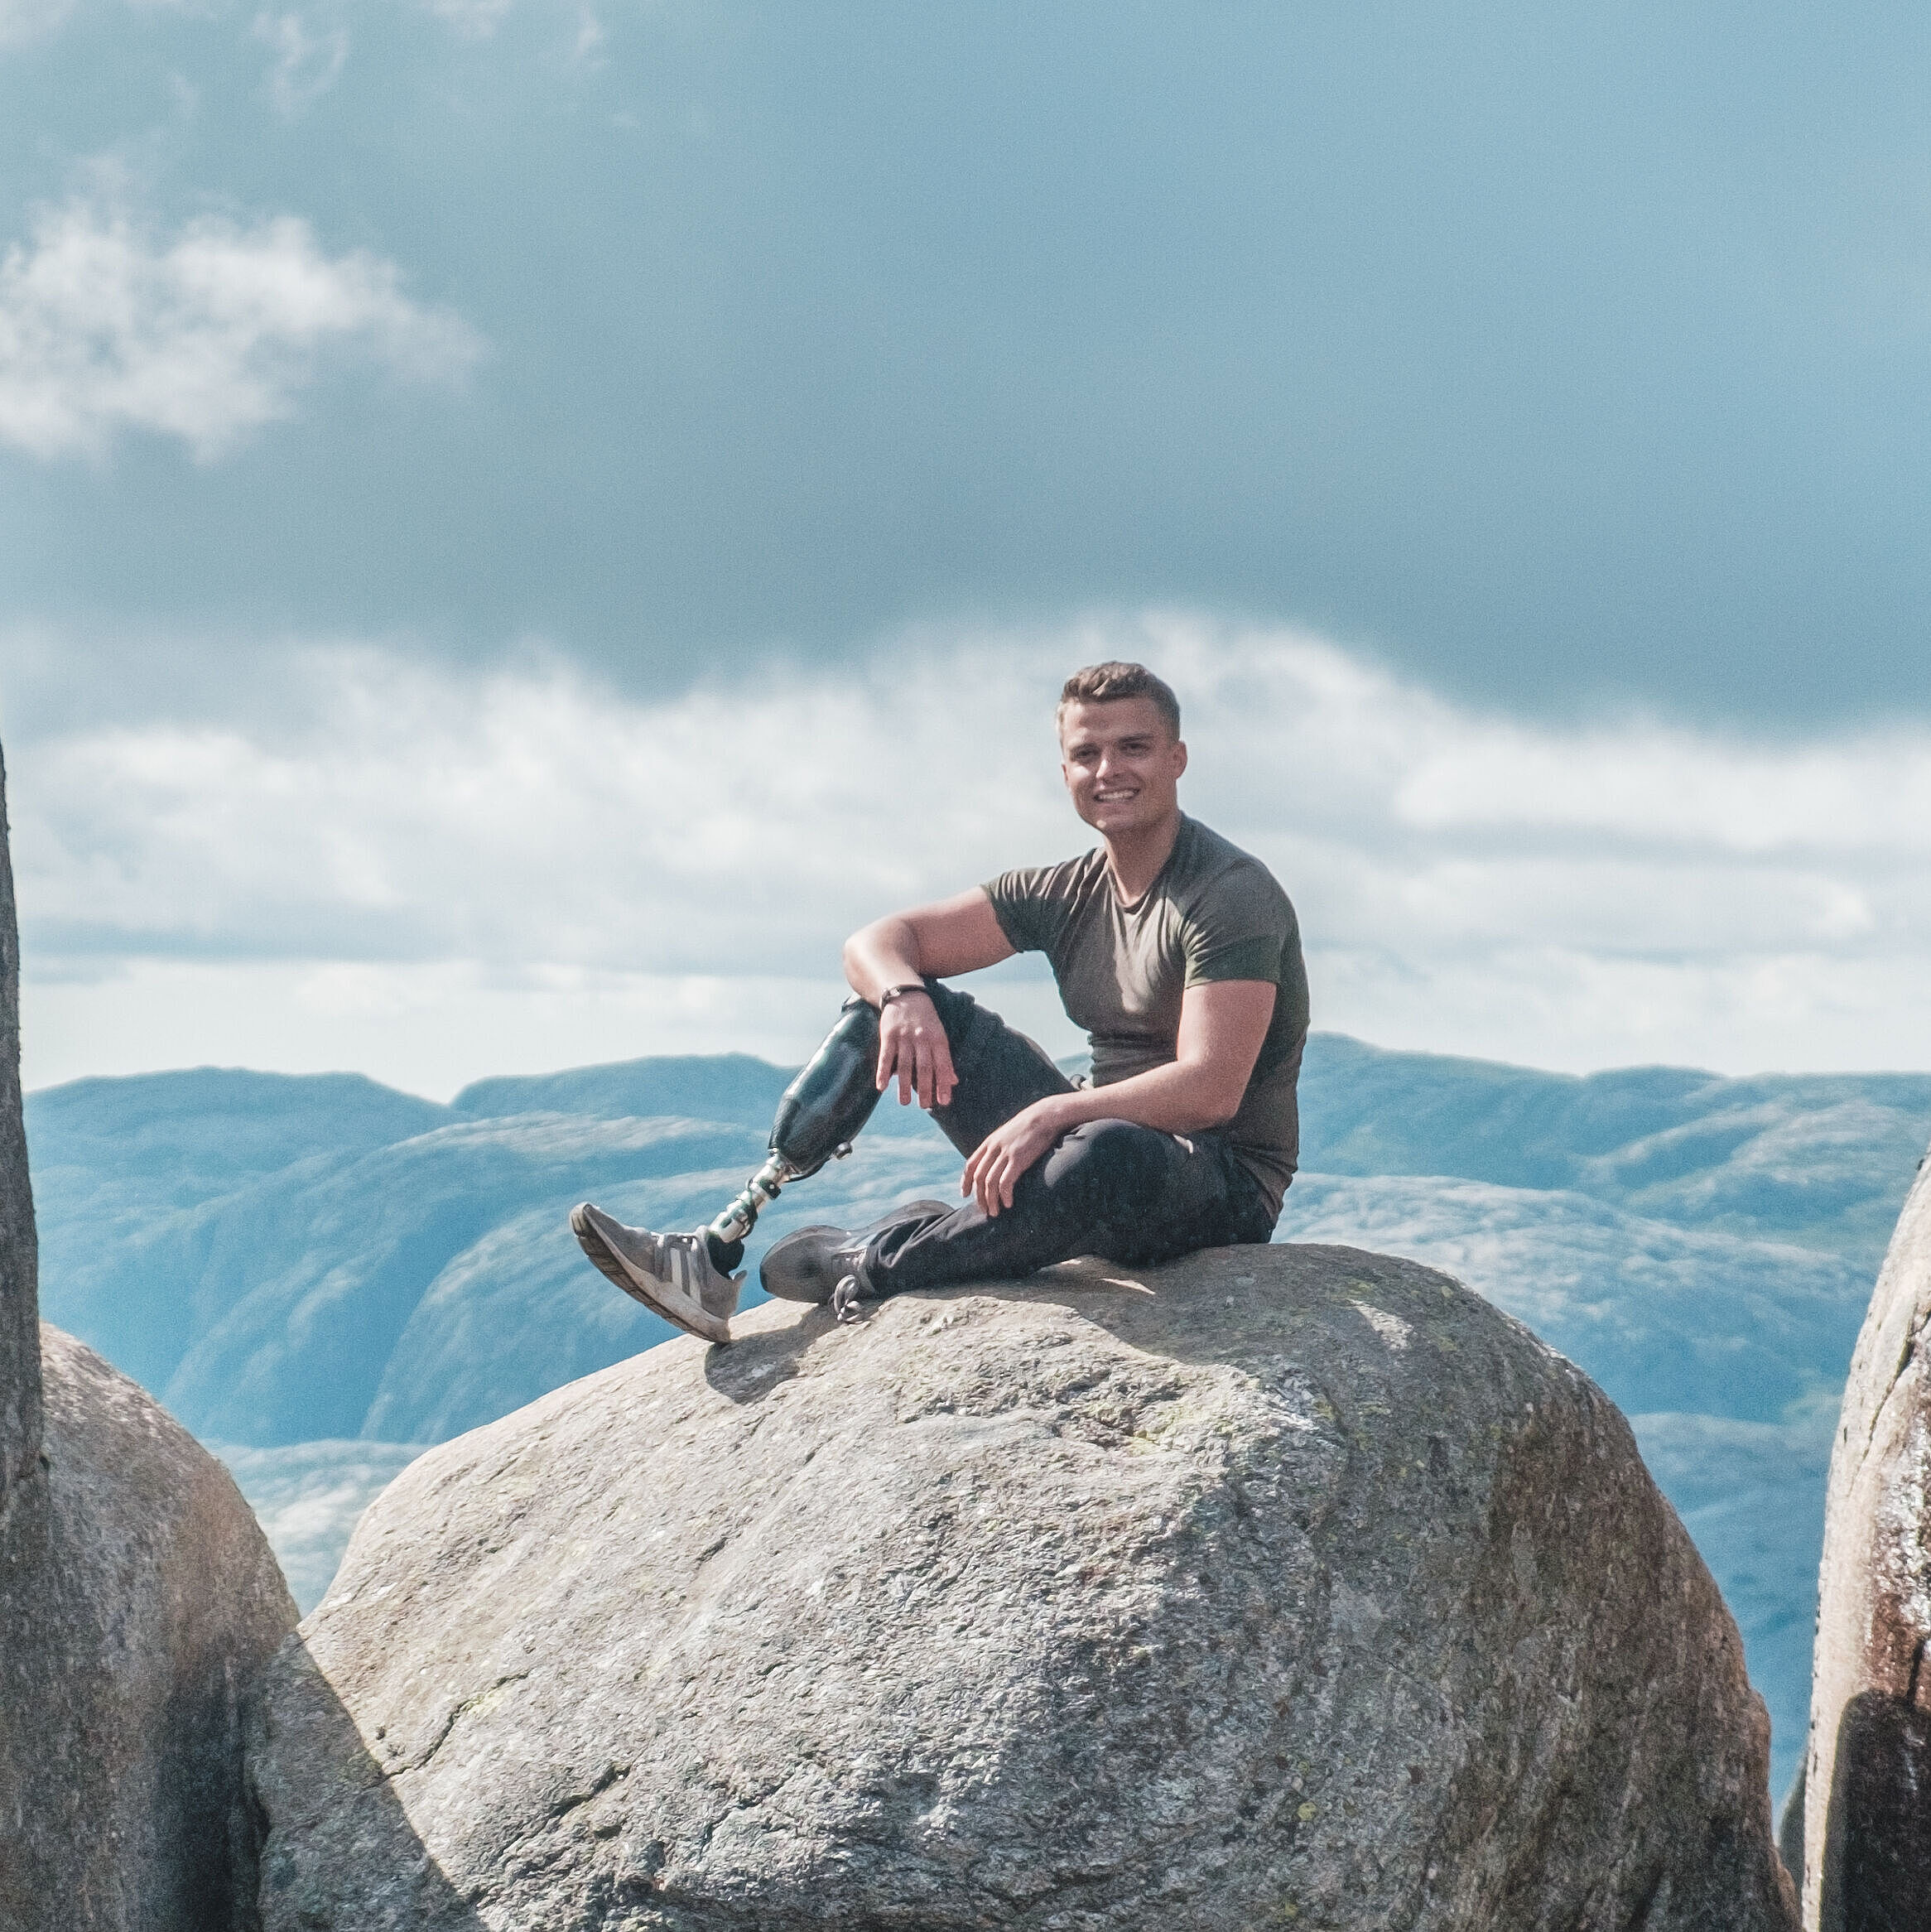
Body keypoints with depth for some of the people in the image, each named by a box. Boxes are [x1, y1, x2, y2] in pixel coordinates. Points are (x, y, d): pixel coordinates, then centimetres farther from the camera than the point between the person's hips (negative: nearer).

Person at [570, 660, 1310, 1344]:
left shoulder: (1232, 895, -15)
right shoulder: (1068, 894, 7)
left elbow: (1210, 1091, -27)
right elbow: (876, 942, 3)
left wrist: (1051, 1113, -36)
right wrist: (904, 998, -21)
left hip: (1224, 1189, -7)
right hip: (1090, 1148, 7)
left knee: (1110, 1151, -43)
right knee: (894, 997, -3)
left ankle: (856, 1266, -24)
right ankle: (715, 1254, -16)